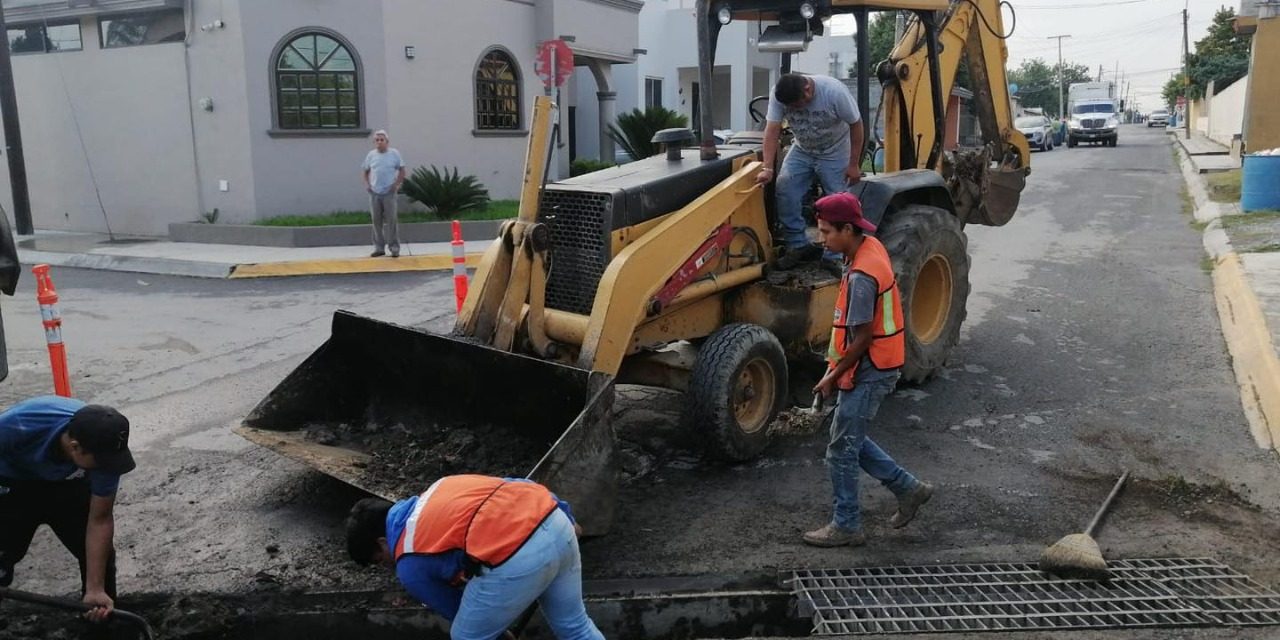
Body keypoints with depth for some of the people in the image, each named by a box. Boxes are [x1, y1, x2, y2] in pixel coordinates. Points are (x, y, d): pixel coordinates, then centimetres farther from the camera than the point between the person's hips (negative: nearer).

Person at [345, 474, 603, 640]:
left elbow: (455, 609, 24)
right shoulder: (436, 492, 30)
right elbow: (514, 486, 28)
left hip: (517, 559, -8)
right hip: (555, 520, 8)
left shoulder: (409, 565, 13)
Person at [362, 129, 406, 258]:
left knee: (391, 221, -4)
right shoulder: (371, 155, 7)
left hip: (389, 193, -3)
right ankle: (379, 248, 14)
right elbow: (365, 171, 16)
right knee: (376, 221, 6)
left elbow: (402, 170, 3)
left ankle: (394, 248, 1)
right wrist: (366, 183, 1)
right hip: (374, 193, 3)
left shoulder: (394, 153, 0)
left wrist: (397, 184, -8)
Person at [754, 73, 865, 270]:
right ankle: (798, 245, -4)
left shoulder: (834, 92, -30)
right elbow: (772, 131, -22)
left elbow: (856, 124, -19)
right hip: (802, 151, 3)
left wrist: (854, 164, -16)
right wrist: (768, 168, -32)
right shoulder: (779, 94, -21)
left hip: (834, 154, -3)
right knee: (785, 190, -15)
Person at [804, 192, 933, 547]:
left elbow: (862, 338, -23)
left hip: (869, 372, -10)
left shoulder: (861, 276, -27)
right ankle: (908, 488, 29)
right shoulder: (871, 246, 4)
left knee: (842, 449, 3)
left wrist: (833, 376, -11)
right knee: (852, 439, 20)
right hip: (876, 367, 10)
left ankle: (846, 525, 16)